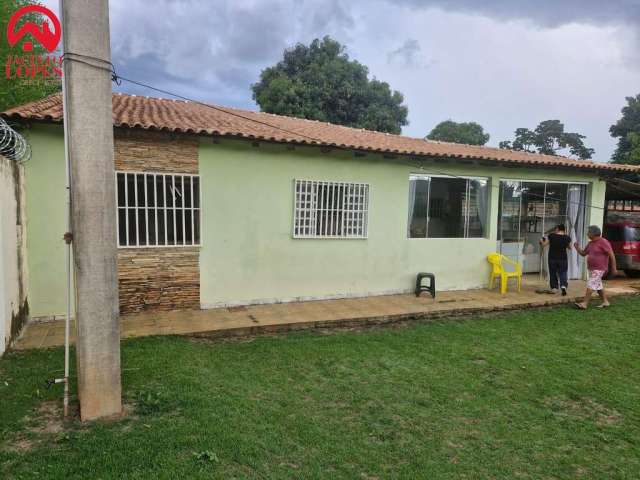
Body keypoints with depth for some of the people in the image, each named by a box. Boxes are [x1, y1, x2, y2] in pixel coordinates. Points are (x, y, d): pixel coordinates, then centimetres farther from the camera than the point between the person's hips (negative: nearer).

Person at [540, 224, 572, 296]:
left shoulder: (551, 236, -9)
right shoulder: (567, 237, -5)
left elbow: (544, 244, 0)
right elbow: (570, 248, 11)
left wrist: (541, 241, 20)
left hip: (552, 258, 0)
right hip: (563, 259, 0)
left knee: (553, 273, 12)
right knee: (563, 273, 6)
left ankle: (554, 288, 17)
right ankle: (563, 286, -15)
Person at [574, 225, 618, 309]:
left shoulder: (603, 242, -14)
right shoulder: (590, 243, 10)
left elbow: (612, 255, -14)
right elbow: (583, 253, 16)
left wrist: (614, 268, -14)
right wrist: (577, 247, -3)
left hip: (599, 269, -9)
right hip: (591, 268, 9)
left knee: (591, 285, -11)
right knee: (598, 286, 15)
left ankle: (584, 304, -12)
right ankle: (605, 302, 26)